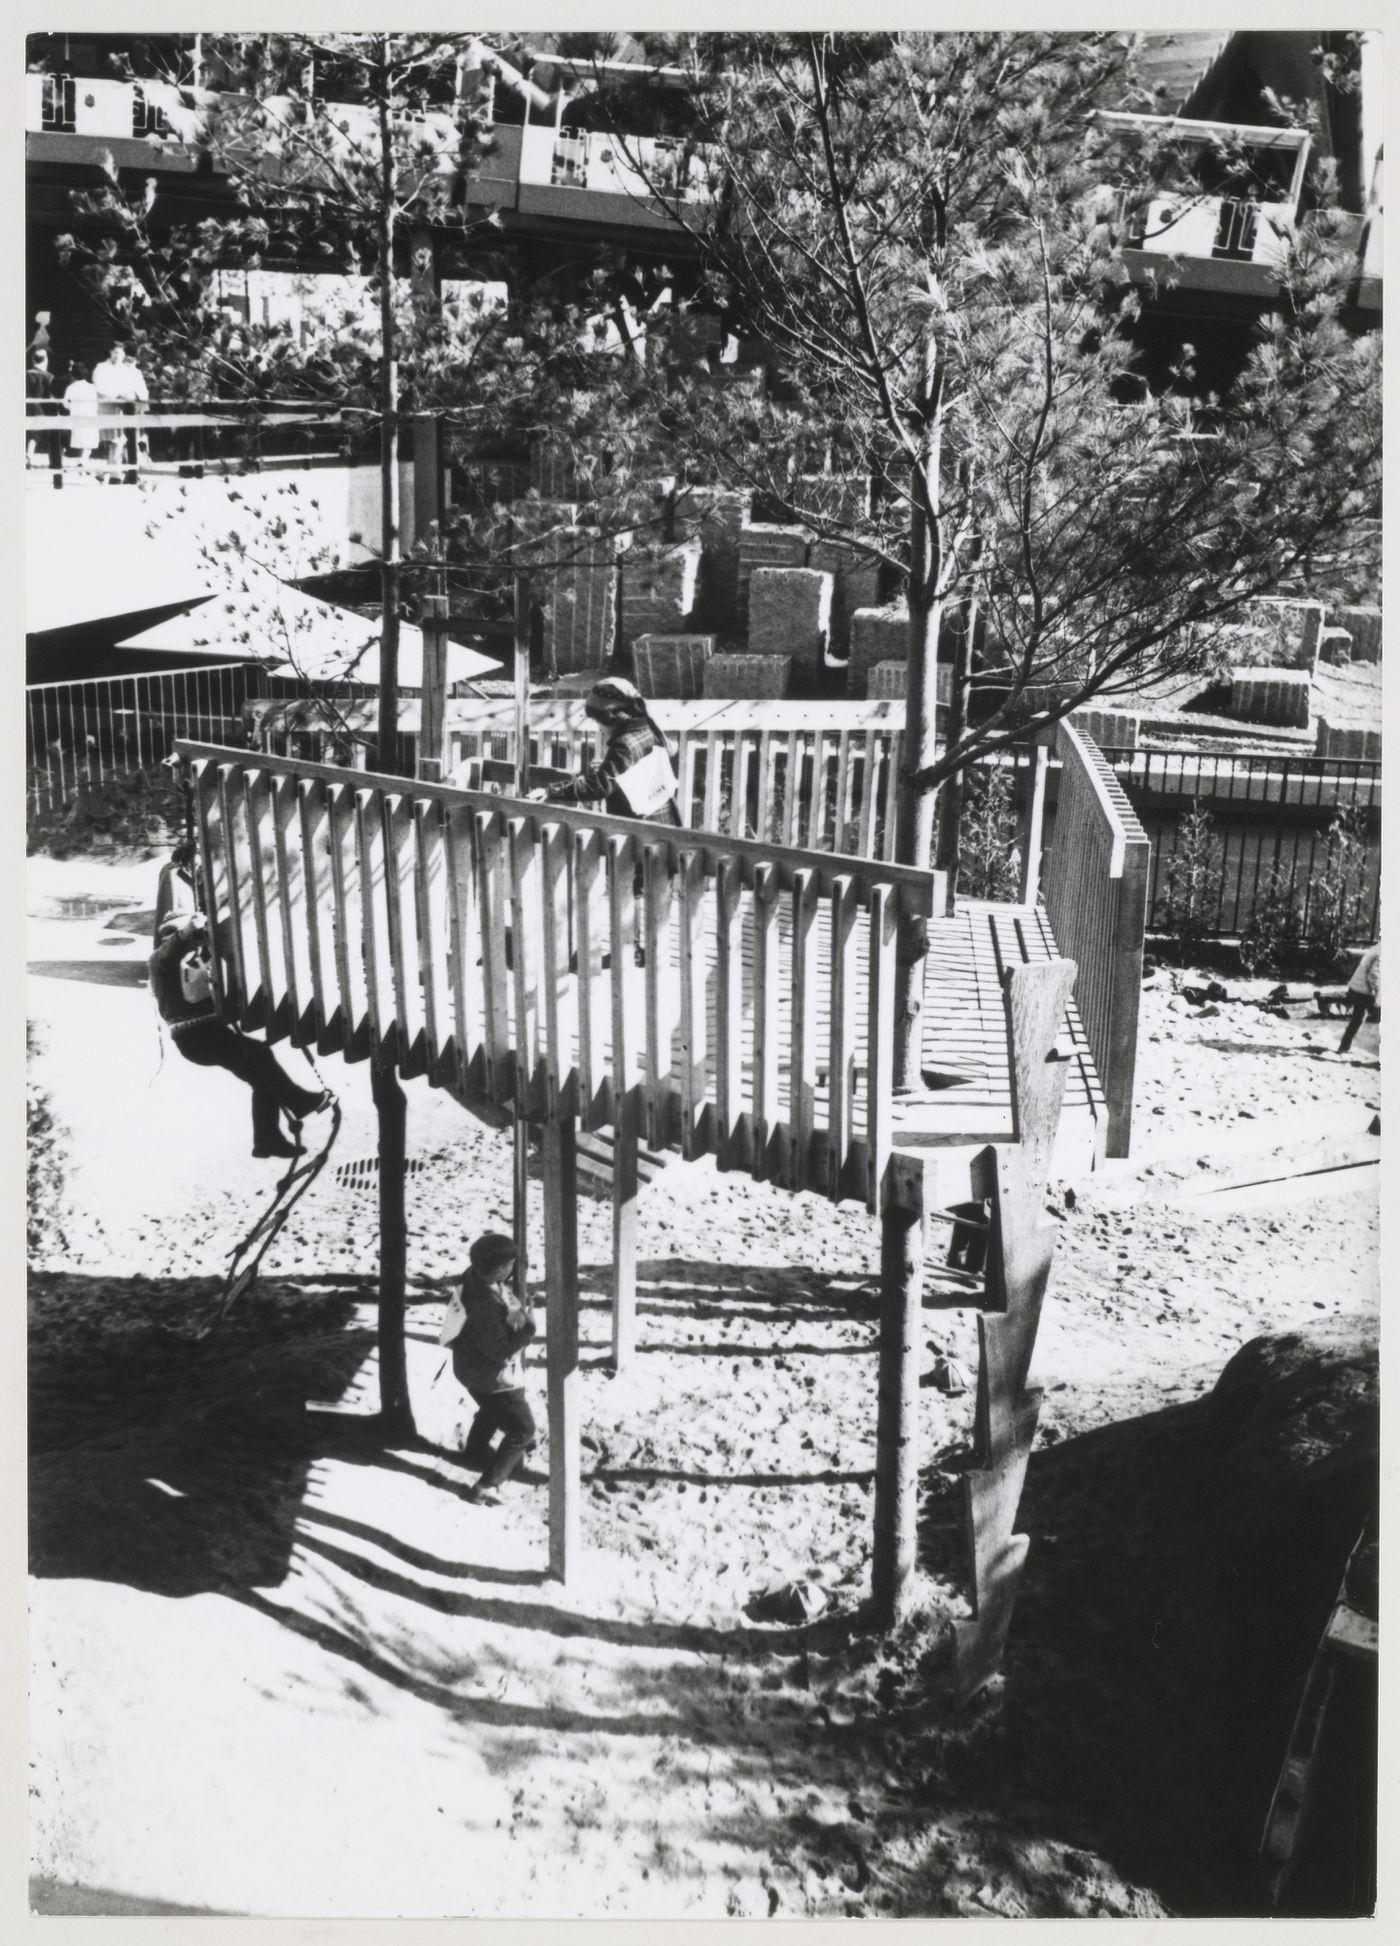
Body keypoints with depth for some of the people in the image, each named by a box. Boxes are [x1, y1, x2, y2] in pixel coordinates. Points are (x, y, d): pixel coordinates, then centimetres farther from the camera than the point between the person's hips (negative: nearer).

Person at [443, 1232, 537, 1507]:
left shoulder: (475, 1276, -16)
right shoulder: (485, 1308, -40)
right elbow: (501, 1350, -34)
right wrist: (528, 1328, -26)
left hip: (471, 1364, 9)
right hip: (492, 1376, -9)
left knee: (492, 1410, 37)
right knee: (522, 1430, 4)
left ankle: (475, 1454, 60)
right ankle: (487, 1487, 4)